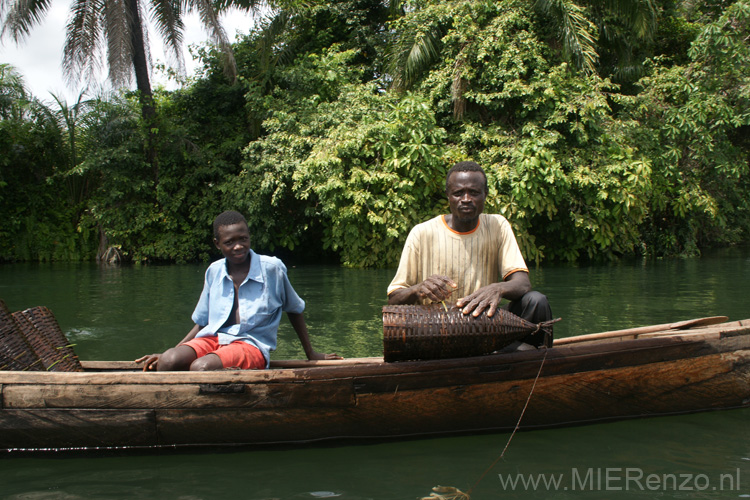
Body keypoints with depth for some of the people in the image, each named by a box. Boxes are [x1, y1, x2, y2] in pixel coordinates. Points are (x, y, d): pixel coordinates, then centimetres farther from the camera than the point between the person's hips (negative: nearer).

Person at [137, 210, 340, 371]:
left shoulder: (272, 268, 1)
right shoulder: (214, 271, 13)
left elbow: (294, 310, 16)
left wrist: (310, 353, 21)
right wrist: (164, 353, 12)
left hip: (252, 345, -4)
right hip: (212, 338, 4)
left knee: (201, 367, -37)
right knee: (167, 361, -30)